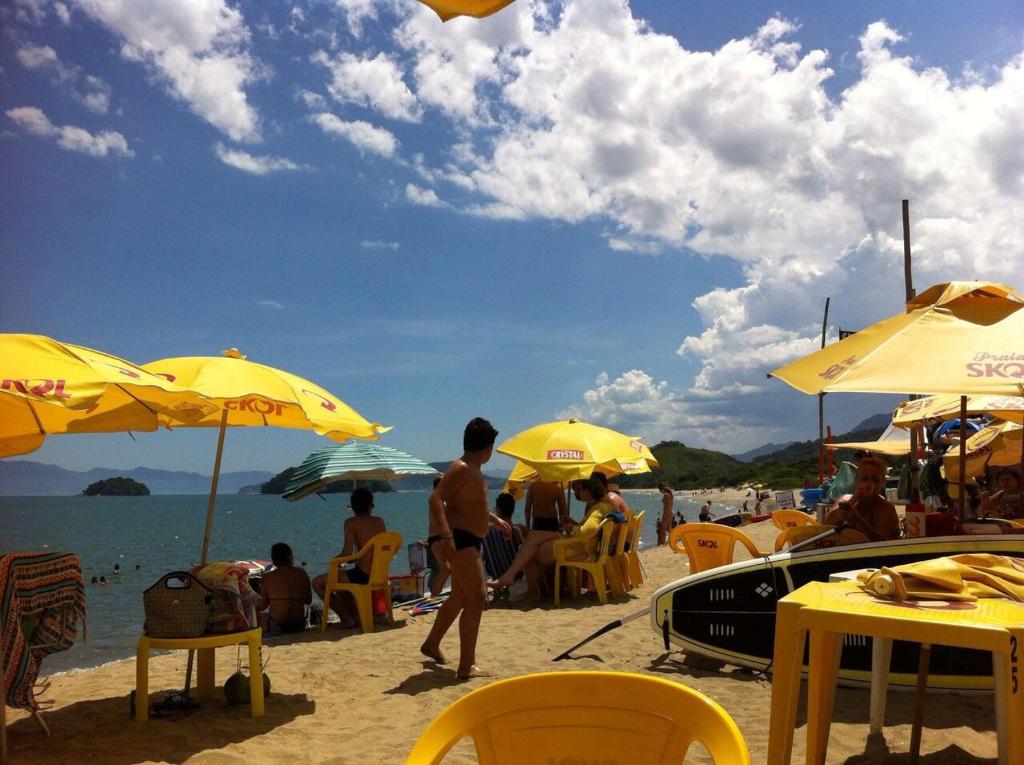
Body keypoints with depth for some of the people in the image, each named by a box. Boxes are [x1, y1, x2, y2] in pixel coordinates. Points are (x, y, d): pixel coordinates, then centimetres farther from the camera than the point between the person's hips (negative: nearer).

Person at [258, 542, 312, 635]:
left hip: (276, 626, -2)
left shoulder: (268, 577, -7)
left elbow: (262, 607, -1)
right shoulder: (302, 574, -3)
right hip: (299, 626, 2)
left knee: (261, 615, 26)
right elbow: (308, 601, 5)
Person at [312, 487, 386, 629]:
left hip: (362, 576, -7)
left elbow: (347, 552, -17)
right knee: (341, 577, 34)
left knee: (318, 583, 6)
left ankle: (347, 619, 4)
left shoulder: (351, 522, -8)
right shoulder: (380, 522, 9)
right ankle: (356, 615, 27)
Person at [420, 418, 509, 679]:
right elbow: (435, 500, -28)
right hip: (459, 540, -11)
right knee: (477, 597, -13)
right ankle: (466, 666, -11)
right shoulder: (460, 469, -17)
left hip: (471, 541, 11)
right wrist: (446, 535, -38)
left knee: (460, 597, 21)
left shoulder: (475, 471, 15)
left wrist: (495, 519, 41)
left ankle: (432, 644, 40)